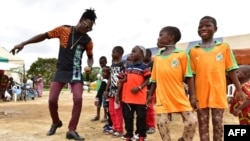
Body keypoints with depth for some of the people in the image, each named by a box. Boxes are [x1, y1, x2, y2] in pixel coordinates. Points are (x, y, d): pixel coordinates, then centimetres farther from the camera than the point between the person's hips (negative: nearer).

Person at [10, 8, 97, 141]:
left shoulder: (88, 40, 0)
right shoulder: (63, 30, -5)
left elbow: (90, 56, 15)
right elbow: (44, 36, 1)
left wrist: (89, 65, -8)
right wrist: (23, 43, -2)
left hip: (75, 72, 1)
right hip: (61, 71, 0)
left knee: (78, 99, -16)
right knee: (52, 99, -7)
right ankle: (56, 122, 23)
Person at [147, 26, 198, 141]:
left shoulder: (182, 55, -2)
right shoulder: (157, 58, 10)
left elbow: (188, 77, -3)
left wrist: (192, 96, -6)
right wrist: (150, 95, 15)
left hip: (180, 97, -3)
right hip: (162, 98, 3)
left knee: (192, 121, -8)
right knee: (161, 123, 0)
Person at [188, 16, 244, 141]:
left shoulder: (224, 47, 4)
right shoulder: (193, 51, 4)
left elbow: (231, 70, 5)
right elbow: (191, 75, 4)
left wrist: (239, 89, 0)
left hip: (218, 93, -1)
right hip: (201, 93, 1)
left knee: (218, 123, 8)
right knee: (203, 124, 9)